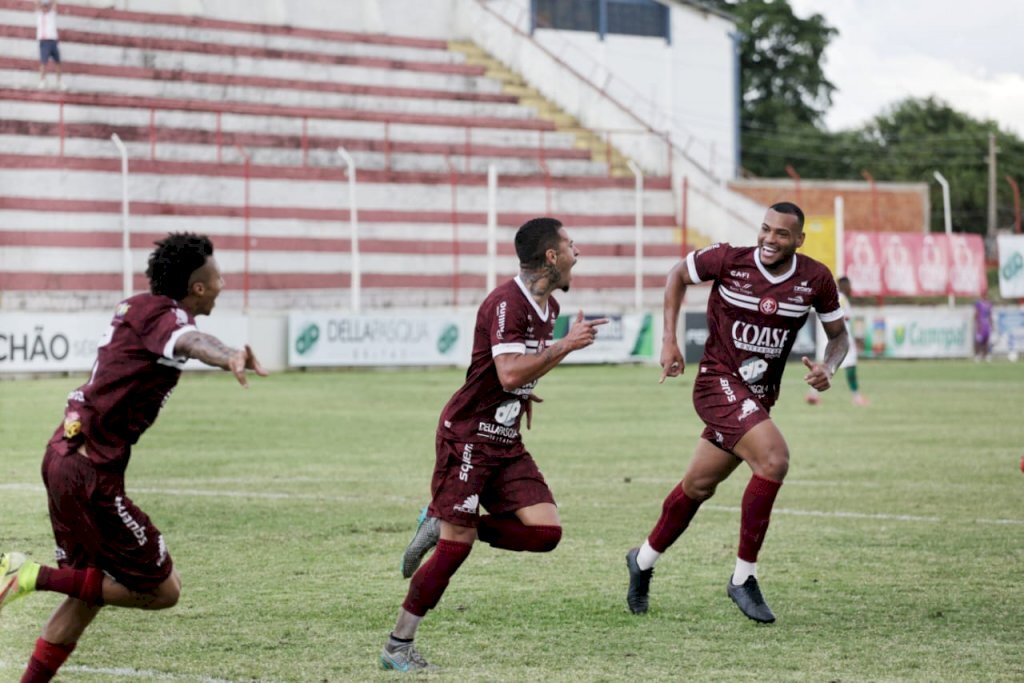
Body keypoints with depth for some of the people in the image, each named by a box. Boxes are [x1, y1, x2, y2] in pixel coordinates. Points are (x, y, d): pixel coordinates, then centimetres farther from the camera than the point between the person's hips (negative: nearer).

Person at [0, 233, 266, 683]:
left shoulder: (137, 307, 13)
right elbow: (189, 340, -40)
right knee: (162, 590, -2)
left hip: (65, 455, 10)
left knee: (90, 590, 21)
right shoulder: (164, 314, -14)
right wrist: (230, 357, -60)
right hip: (92, 472, -10)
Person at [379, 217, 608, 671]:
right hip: (467, 436, -8)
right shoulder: (506, 303, -18)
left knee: (546, 532, -7)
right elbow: (509, 374, -30)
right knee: (457, 545, -11)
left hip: (506, 442, 8)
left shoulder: (547, 306, 10)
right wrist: (567, 345, -24)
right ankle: (397, 648, 0)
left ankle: (441, 526, 7)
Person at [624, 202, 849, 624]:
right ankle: (743, 578, -15)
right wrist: (669, 340, 0)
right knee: (774, 458, -26)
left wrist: (828, 369, -12)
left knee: (700, 485, 16)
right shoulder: (728, 260, -12)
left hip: (759, 397, 5)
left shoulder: (815, 280, -4)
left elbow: (839, 335, 9)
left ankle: (644, 561, 40)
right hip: (719, 382, -5)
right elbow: (678, 275, 6)